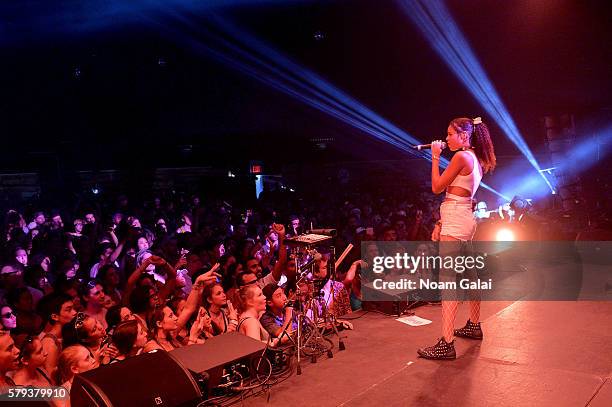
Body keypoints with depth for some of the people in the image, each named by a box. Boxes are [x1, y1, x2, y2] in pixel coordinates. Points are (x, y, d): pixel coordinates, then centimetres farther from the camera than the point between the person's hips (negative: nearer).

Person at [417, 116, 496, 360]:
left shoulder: (461, 156, -13)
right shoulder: (475, 159, 17)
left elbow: (437, 187, -10)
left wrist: (435, 157, -2)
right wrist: (441, 223, 16)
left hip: (454, 224, -11)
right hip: (465, 221, 11)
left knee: (448, 280, -13)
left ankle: (447, 344, -15)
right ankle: (474, 326, 34)